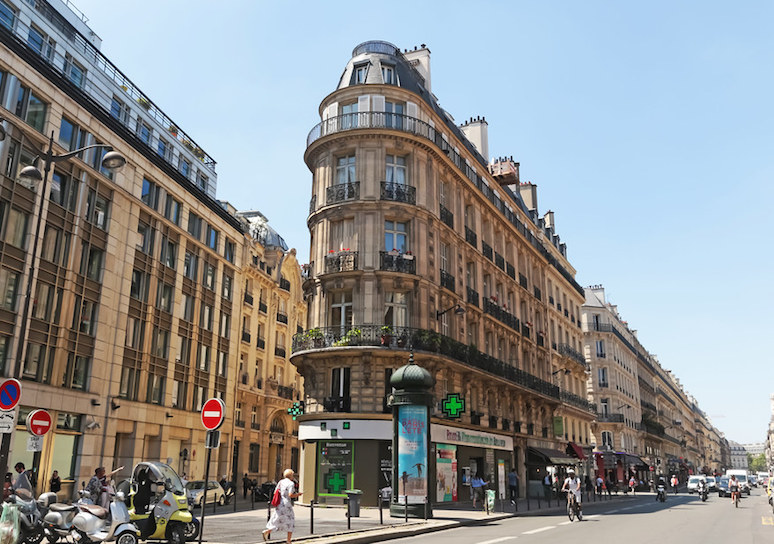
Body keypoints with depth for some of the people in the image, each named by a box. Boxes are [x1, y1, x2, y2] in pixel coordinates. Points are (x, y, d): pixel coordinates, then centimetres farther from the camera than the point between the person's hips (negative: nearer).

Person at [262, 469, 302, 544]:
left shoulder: (280, 482, 10)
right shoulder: (291, 483, -10)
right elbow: (291, 495, -18)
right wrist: (297, 495, -2)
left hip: (279, 504, 6)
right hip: (286, 504, -6)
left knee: (276, 520, 12)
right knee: (290, 522, 7)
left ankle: (267, 531, -10)